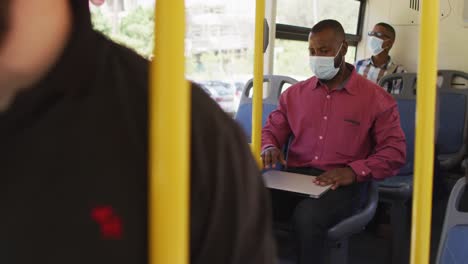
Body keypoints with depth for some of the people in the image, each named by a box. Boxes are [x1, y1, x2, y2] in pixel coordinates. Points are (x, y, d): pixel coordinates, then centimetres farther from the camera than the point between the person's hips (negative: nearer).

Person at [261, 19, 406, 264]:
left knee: (307, 215, -37)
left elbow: (394, 151, 1)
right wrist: (269, 148, -3)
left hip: (341, 185, -3)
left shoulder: (376, 98, 4)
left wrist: (354, 171, -15)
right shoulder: (295, 93, 16)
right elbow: (271, 130, 24)